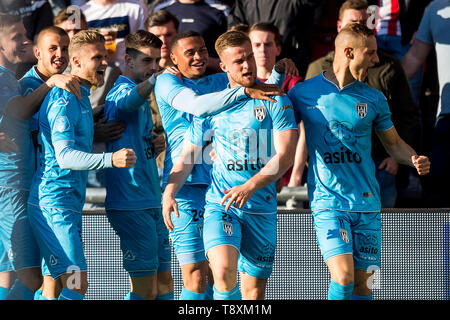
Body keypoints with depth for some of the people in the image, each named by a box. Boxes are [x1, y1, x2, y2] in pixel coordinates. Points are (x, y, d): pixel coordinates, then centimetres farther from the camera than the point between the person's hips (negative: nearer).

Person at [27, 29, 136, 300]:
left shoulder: (81, 97, 18)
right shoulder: (65, 100, -15)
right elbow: (64, 156, -27)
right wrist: (111, 159, -39)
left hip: (69, 204, 10)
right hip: (56, 204, -10)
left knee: (74, 285, 10)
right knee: (77, 285, -16)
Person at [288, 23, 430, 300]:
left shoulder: (373, 98, 7)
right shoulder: (304, 93, 0)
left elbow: (394, 143, 17)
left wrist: (415, 159, -3)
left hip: (367, 203, 3)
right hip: (327, 202, -3)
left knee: (363, 284, 4)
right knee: (343, 277, -19)